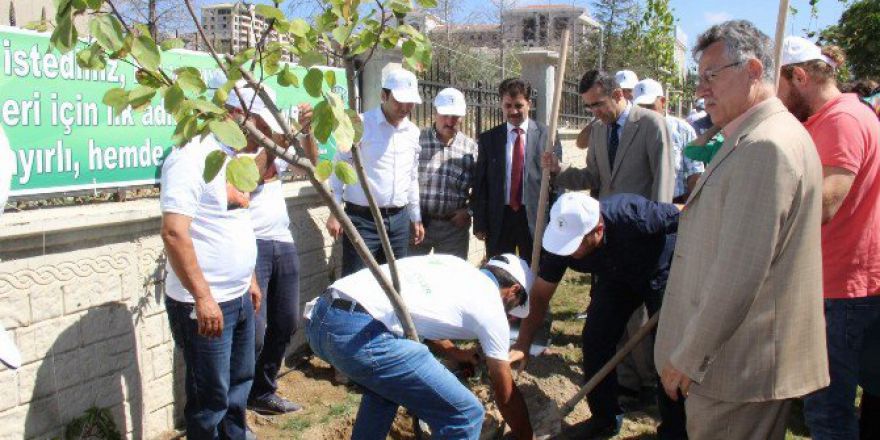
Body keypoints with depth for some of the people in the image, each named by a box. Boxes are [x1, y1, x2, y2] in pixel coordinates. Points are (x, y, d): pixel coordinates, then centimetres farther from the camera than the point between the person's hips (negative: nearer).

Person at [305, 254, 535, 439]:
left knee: (385, 383, 37)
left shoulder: (452, 264, 28)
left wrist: (453, 352, 56)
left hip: (319, 316, 9)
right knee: (465, 416, 1)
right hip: (361, 334, -9)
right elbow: (505, 394, 19)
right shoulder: (491, 305, 10)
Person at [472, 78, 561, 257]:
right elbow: (480, 183, 5)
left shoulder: (547, 135, 0)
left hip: (535, 218, -1)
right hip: (499, 218, 1)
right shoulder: (488, 138, 5)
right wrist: (479, 224, 0)